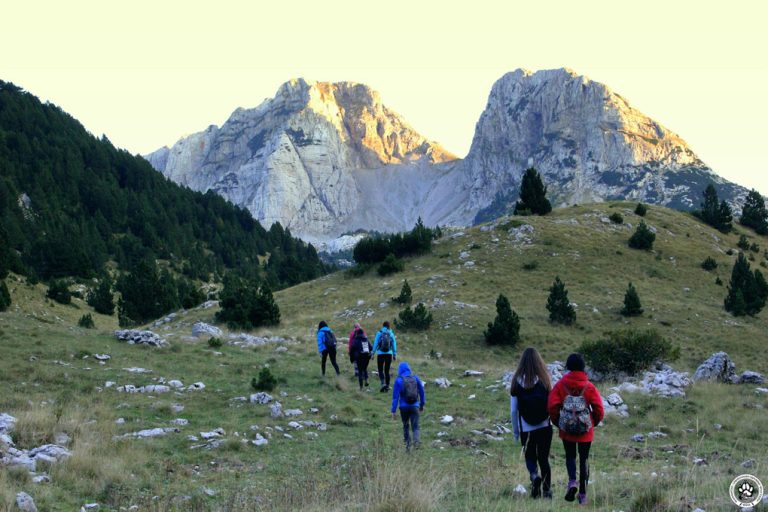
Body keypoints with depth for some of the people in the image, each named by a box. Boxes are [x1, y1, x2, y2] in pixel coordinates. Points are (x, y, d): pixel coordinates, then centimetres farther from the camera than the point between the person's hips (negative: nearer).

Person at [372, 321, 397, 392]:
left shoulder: (379, 333, -3)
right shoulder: (391, 334, 2)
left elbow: (375, 344, -3)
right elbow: (394, 344, 6)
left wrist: (373, 353, 5)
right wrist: (395, 355, 14)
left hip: (380, 354, -2)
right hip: (389, 354, 2)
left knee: (380, 370, 4)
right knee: (387, 371, 11)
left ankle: (383, 384, -17)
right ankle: (387, 386, 11)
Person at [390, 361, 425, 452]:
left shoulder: (398, 380, -4)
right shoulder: (415, 378, 3)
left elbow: (395, 396, -6)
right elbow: (422, 392, 10)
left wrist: (393, 411, -3)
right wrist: (422, 405, 22)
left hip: (404, 407, -1)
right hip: (415, 406, 1)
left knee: (405, 426, 18)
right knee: (415, 427, 0)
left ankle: (407, 445, 18)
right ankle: (417, 440, -29)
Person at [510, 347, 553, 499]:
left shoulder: (517, 381, -7)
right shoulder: (544, 380, -9)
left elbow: (513, 410, -3)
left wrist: (515, 431, 9)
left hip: (526, 429, 0)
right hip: (544, 427, 0)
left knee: (530, 457, 17)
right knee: (544, 458, 13)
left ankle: (534, 476, -10)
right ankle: (546, 491, 14)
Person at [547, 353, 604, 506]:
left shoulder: (561, 384, -7)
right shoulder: (589, 386, -5)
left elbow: (552, 406, -10)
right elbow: (599, 408, -7)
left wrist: (557, 422, 6)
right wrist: (594, 423, 11)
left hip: (566, 430, 0)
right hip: (586, 430, 0)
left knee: (570, 456, 17)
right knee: (584, 459, 12)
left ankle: (572, 481, -10)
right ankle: (583, 494, 11)